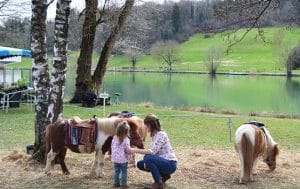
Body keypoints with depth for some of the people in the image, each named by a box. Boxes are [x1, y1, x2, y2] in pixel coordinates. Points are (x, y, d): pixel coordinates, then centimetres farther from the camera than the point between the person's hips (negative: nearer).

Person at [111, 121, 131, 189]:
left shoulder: (114, 138, 0)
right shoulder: (126, 140, -16)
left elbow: (112, 147, 8)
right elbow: (127, 149, -15)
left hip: (115, 158, 5)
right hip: (123, 159, -5)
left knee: (116, 171, 14)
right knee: (124, 172, 4)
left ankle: (116, 183, 20)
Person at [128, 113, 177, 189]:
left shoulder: (161, 135, -20)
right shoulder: (154, 135, 9)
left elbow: (153, 152, -29)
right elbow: (154, 152, 10)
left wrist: (135, 150, -30)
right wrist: (148, 163, -8)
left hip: (170, 164, -9)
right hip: (162, 161, 10)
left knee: (147, 158, -29)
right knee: (140, 164, 9)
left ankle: (159, 183, -13)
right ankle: (164, 175, 13)